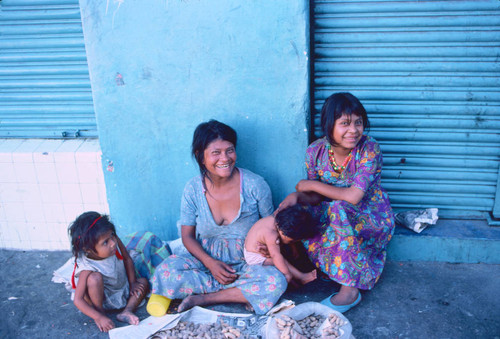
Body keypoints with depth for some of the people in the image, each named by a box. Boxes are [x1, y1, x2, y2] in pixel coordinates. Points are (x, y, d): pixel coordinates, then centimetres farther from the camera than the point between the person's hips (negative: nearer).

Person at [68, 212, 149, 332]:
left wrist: (132, 283, -1)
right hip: (101, 297, -6)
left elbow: (127, 260, -1)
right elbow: (78, 300, -30)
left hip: (123, 290, 6)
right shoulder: (87, 268, -34)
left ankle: (126, 311, -16)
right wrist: (99, 317, -32)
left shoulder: (115, 242, -23)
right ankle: (100, 311, -11)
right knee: (95, 277, -33)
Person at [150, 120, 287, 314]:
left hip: (247, 262, -1)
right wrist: (210, 263, -18)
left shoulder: (255, 185, -11)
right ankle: (246, 294, -15)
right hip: (206, 259, 1)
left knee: (276, 282, -30)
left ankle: (202, 298, -17)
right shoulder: (193, 189, -7)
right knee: (164, 273, -25)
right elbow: (188, 235, -2)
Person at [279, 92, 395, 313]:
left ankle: (350, 290, -22)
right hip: (334, 216, 4)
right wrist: (297, 196, -23)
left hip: (372, 219, -4)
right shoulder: (315, 151, -11)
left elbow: (354, 196, -32)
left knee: (338, 208, -34)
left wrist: (311, 184, -22)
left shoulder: (369, 149, -23)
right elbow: (318, 198, 0)